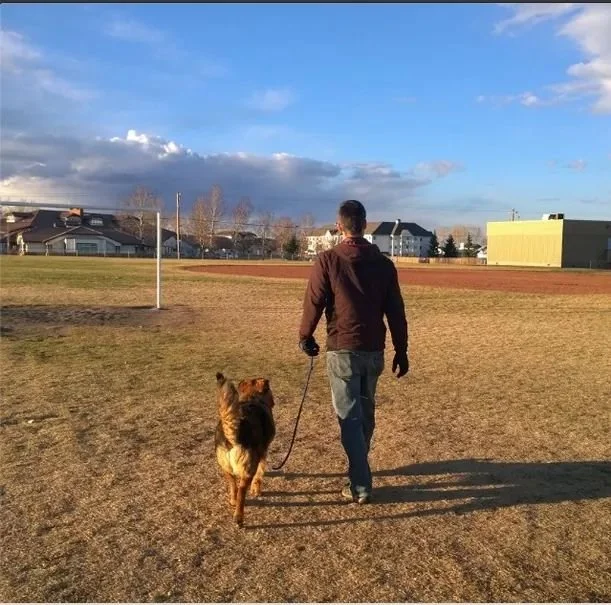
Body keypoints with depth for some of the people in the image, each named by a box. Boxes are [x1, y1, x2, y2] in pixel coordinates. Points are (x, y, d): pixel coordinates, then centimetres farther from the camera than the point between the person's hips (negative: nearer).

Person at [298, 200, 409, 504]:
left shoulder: (327, 260, -9)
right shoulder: (383, 262, 3)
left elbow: (313, 304, -6)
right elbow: (396, 312, 4)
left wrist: (305, 337, 10)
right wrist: (401, 351, 11)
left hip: (342, 350, -4)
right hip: (374, 350, 4)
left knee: (349, 417, 3)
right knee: (366, 412, 20)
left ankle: (360, 486, 5)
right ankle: (359, 466, 38)